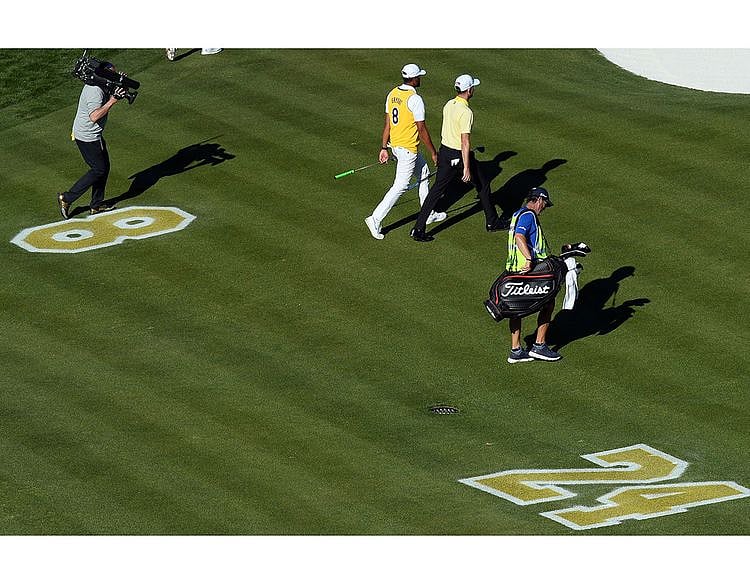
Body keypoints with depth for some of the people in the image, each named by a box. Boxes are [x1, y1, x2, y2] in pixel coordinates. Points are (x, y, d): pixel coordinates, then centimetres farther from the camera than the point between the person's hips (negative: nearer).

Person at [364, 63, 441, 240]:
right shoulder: (415, 99, -22)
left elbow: (387, 124, 7)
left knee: (424, 173, 24)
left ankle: (428, 214, 33)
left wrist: (384, 148, 12)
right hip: (408, 149, -9)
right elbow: (422, 129, -18)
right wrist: (433, 153, -9)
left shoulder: (392, 94, 2)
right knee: (400, 186, -3)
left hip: (395, 144, 9)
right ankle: (376, 219, -6)